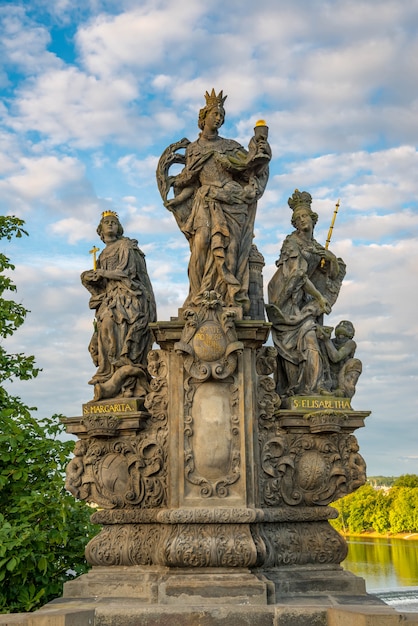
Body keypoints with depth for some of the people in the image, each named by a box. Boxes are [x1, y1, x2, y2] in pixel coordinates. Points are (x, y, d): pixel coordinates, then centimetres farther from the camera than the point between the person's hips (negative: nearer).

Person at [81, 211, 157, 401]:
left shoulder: (125, 245, 8)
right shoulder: (103, 255, 26)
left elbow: (126, 271, -6)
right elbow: (100, 284, 20)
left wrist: (99, 273, -2)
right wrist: (91, 279, 0)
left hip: (127, 297, -6)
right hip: (110, 299, 6)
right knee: (105, 329, -14)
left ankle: (117, 380, -30)